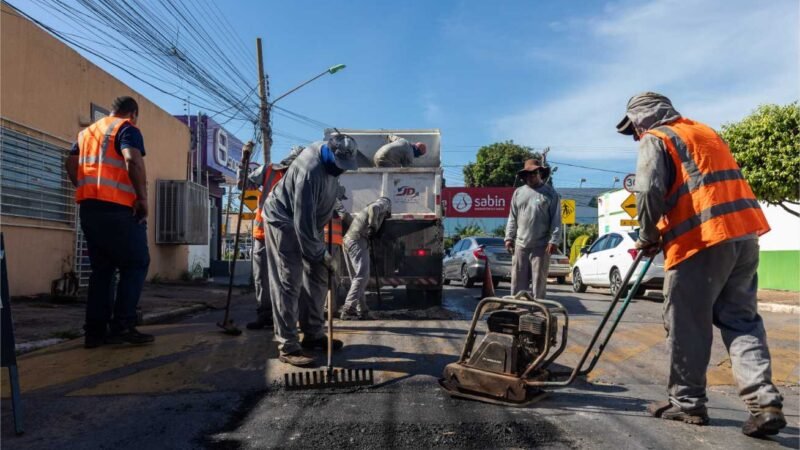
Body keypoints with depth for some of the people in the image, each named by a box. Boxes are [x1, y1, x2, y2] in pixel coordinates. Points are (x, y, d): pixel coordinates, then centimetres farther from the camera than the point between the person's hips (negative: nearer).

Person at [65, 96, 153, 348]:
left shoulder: (87, 132, 23)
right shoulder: (127, 128, -1)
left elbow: (71, 165, 18)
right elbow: (133, 160, -18)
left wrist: (87, 190, 20)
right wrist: (143, 197, -15)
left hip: (88, 208, 8)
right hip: (116, 208, -7)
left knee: (101, 268, 12)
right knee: (136, 263, 1)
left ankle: (95, 331, 10)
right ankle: (122, 326, -4)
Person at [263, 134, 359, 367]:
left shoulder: (332, 158, -7)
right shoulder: (310, 171, -35)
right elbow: (303, 221, -33)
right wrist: (321, 255, -25)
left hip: (308, 220, 9)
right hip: (284, 221, -9)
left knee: (318, 277, 10)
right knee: (289, 283, -10)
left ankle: (314, 334, 20)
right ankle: (288, 346, -4)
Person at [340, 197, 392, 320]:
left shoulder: (367, 209, 33)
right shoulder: (384, 202, 10)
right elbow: (374, 208, -12)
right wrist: (373, 226, -14)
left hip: (348, 239, 9)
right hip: (358, 240, -9)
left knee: (356, 277, 11)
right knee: (362, 276, -13)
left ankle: (362, 310, 13)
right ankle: (349, 309, -22)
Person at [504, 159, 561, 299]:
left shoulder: (550, 193, 2)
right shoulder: (518, 192, 12)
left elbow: (556, 219, -3)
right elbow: (512, 218, 13)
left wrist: (554, 240, -12)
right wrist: (509, 237, 6)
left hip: (541, 245, -3)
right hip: (520, 244, 3)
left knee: (539, 280, 2)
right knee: (518, 280, 7)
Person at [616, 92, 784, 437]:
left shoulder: (655, 140, 1)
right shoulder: (705, 132, 26)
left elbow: (649, 192, -14)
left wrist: (648, 236, 2)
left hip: (701, 240, -8)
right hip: (743, 234, 8)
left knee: (687, 326, 3)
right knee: (741, 321, 11)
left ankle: (687, 402, 13)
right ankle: (765, 402, 2)